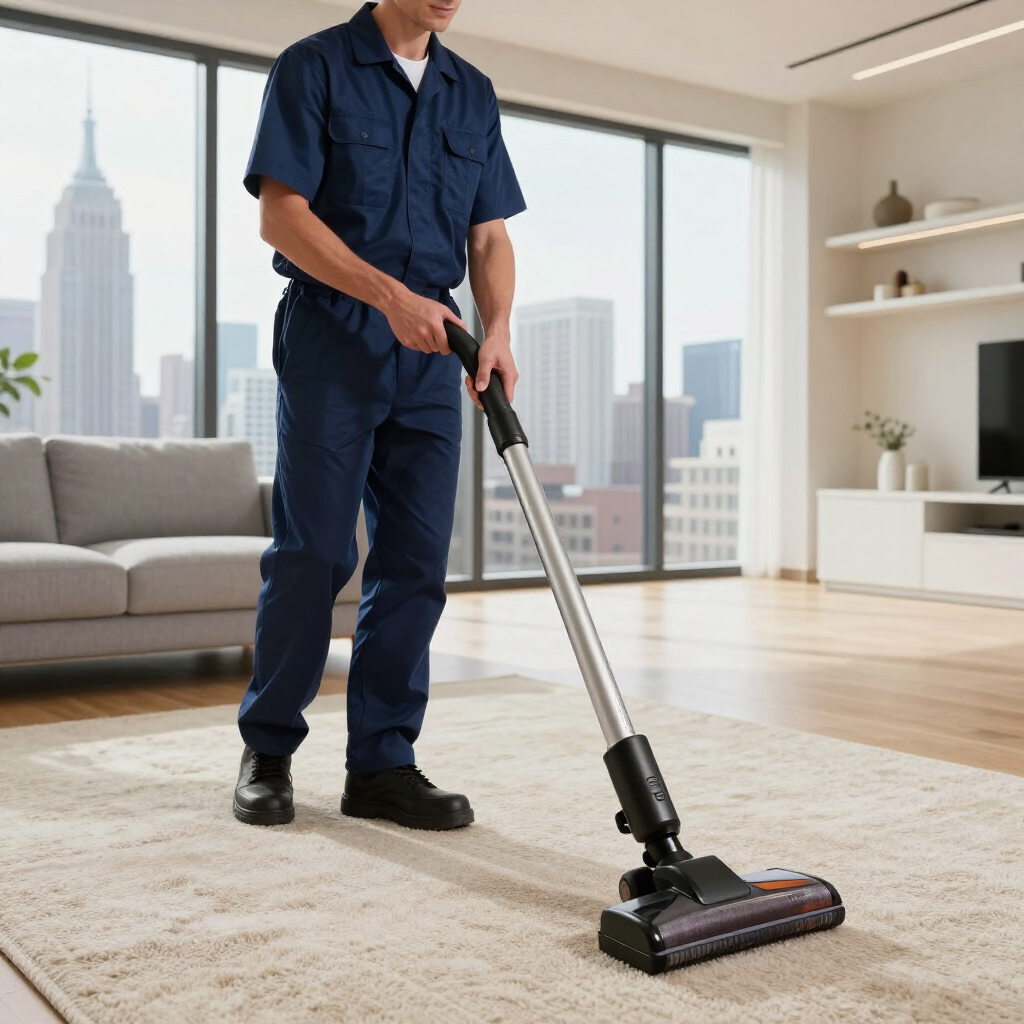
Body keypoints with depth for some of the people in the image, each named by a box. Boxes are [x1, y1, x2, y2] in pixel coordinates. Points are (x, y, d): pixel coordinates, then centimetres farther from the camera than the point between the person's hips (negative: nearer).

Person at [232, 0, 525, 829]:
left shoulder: (472, 93, 15)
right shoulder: (315, 67, 0)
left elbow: (490, 236, 11)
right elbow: (282, 214, -9)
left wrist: (497, 329, -8)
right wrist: (391, 295, -19)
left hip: (432, 348, 5)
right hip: (331, 335, -5)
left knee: (416, 562, 1)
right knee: (314, 553, -3)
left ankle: (382, 764, 10)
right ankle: (268, 748, 15)